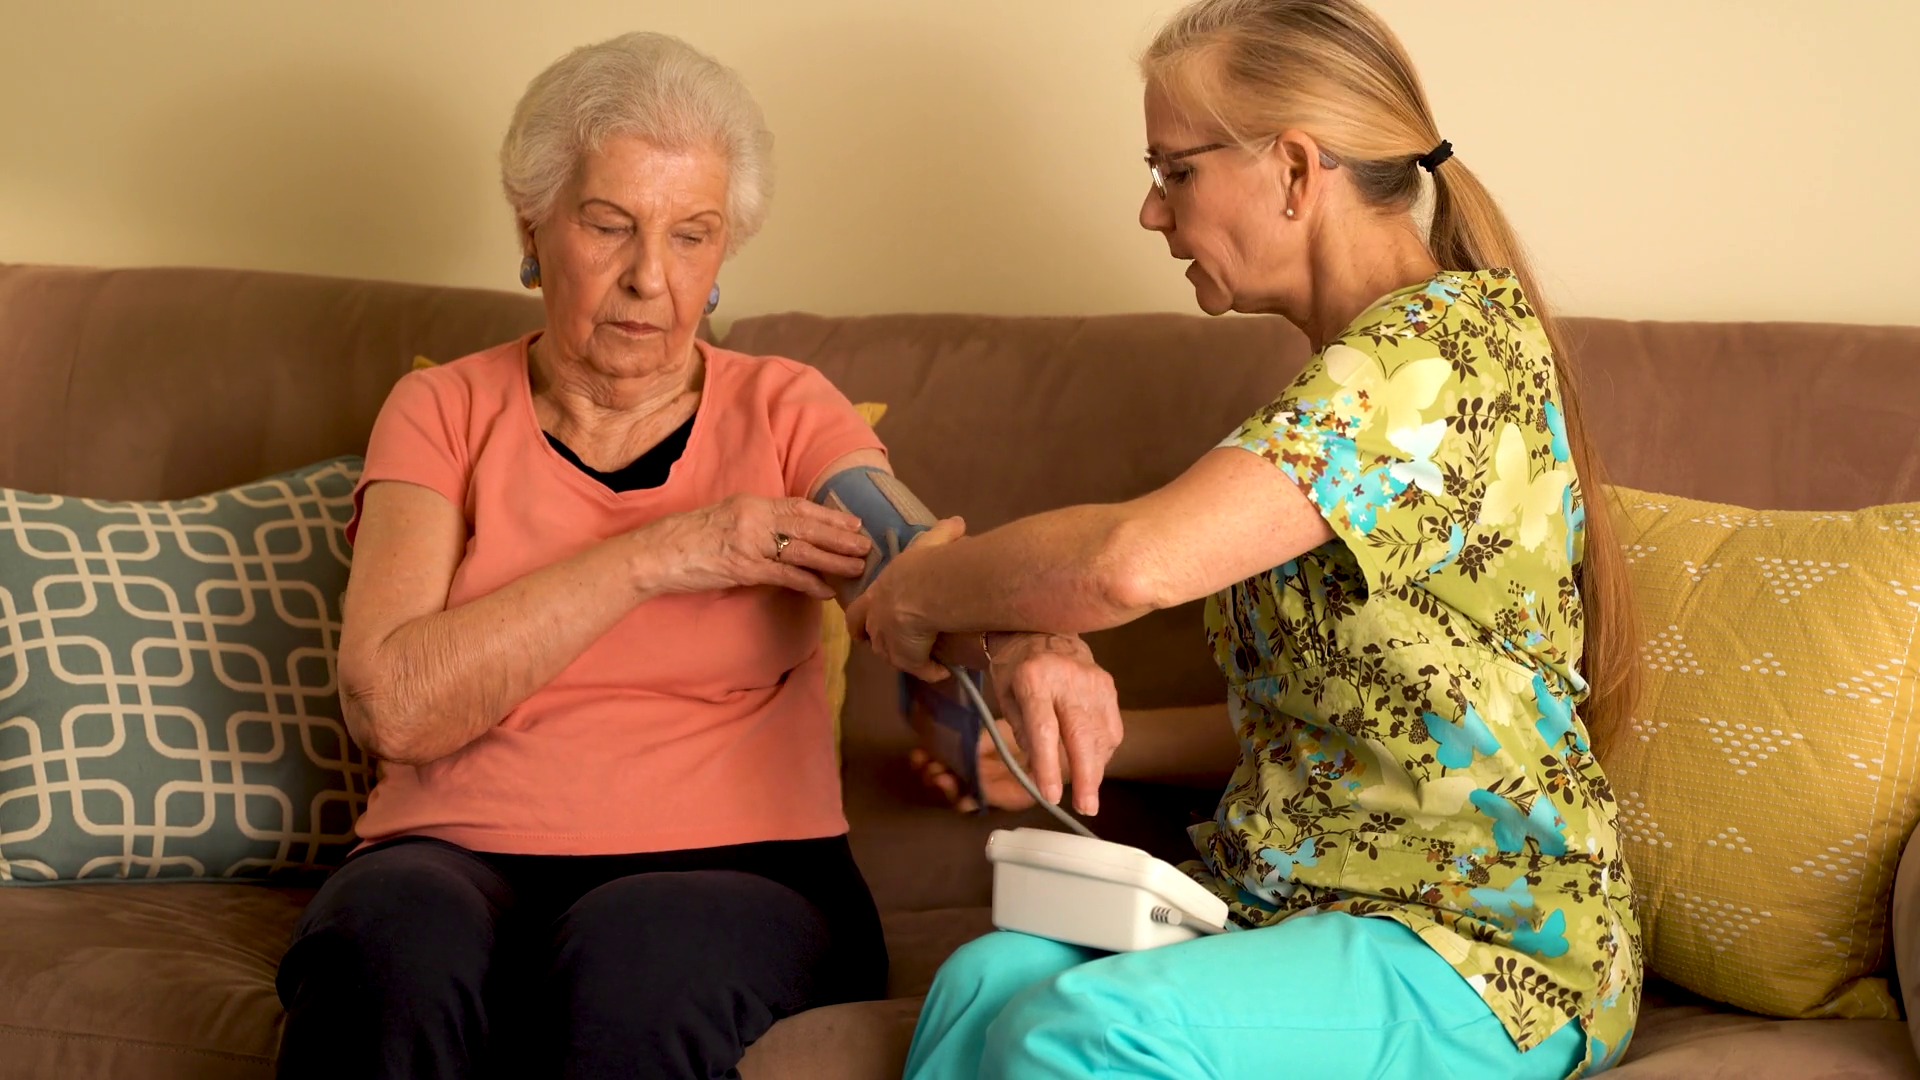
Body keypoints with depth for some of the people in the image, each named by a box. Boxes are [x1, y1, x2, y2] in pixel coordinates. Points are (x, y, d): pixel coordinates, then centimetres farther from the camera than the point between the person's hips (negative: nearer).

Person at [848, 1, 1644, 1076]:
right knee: (990, 979, -24)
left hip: (1477, 951, -8)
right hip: (1287, 903, 8)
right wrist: (1072, 732, 8)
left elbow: (1134, 564, -27)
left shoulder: (1453, 333, -15)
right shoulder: (1344, 382, 17)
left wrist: (922, 586, -9)